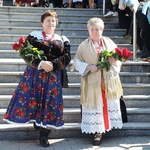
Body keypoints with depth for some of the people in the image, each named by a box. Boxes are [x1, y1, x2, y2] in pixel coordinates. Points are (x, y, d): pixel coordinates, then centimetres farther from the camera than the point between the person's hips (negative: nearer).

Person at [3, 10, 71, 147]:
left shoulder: (63, 40, 10)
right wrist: (41, 63, -20)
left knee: (50, 102, 0)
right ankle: (36, 120, 27)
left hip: (53, 76, 1)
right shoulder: (33, 36, 6)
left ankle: (44, 135, 9)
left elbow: (67, 57, 0)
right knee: (31, 98, -3)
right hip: (34, 73, -1)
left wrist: (52, 64, -17)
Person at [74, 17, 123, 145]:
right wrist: (88, 66, -16)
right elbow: (77, 62, 0)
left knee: (110, 105, 6)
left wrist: (115, 62, -12)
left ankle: (109, 125, 21)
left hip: (109, 81, 2)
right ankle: (98, 132, 9)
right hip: (93, 82, -2)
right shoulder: (83, 45, 2)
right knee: (95, 106, 2)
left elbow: (119, 59, 11)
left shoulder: (109, 42, 7)